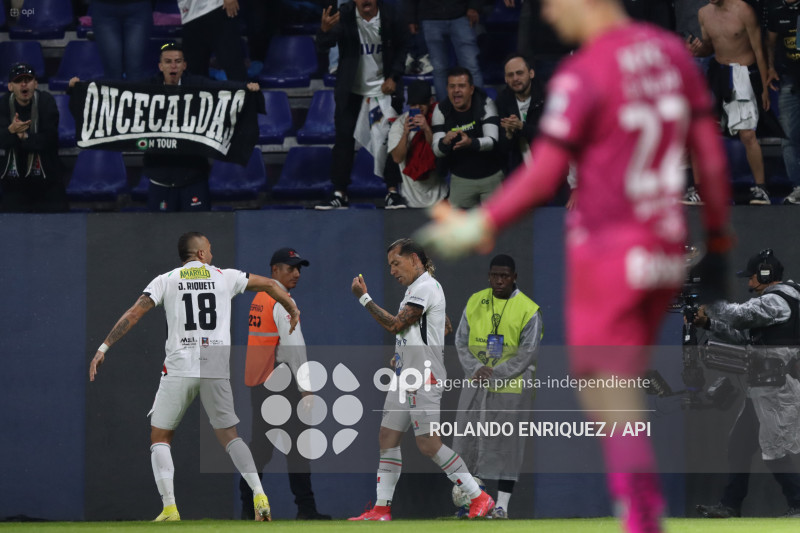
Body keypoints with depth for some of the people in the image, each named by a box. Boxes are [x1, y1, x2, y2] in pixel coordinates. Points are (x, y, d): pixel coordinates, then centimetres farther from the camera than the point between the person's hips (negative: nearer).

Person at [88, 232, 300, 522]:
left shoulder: (166, 280, 6)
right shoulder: (225, 277, 11)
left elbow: (134, 314, -3)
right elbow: (270, 284, 19)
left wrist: (103, 348, -3)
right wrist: (293, 310, 36)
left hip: (179, 367, -2)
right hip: (217, 368, 2)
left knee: (160, 436, 10)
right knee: (229, 435, 14)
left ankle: (170, 508, -5)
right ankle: (259, 496, -4)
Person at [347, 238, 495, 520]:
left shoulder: (425, 287, -14)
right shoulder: (418, 288, 18)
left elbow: (395, 325, -17)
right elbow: (446, 326, 28)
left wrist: (363, 297, -11)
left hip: (423, 379, -11)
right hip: (405, 376, 11)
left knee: (428, 444, -13)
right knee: (388, 437, 7)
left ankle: (479, 497, -9)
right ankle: (381, 509, 10)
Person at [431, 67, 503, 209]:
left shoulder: (485, 105, -13)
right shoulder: (441, 110, -6)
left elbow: (492, 141, -23)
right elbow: (437, 151, -10)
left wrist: (470, 143, -44)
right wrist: (445, 142, -35)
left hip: (492, 177, -2)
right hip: (461, 179, 2)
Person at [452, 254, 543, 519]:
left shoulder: (528, 310, -8)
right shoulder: (475, 302, 4)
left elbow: (527, 353, -10)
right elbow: (461, 340, 5)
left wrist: (494, 374, -17)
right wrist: (475, 369, -13)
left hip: (511, 387, -4)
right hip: (476, 386, 4)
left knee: (506, 445, -1)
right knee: (469, 440, 7)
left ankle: (502, 503, 5)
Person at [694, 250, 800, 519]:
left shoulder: (776, 302, -15)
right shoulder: (769, 302, 18)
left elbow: (737, 315, -24)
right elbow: (740, 335, 19)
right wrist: (707, 322, 10)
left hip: (776, 392, -11)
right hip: (761, 391, 11)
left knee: (775, 452, -6)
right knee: (738, 445, 13)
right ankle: (730, 505, 19)